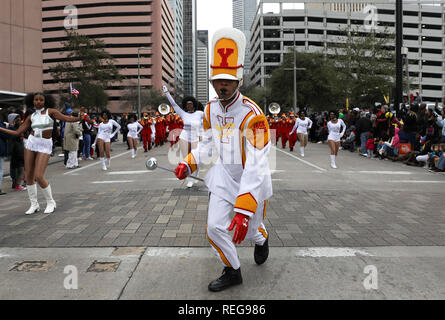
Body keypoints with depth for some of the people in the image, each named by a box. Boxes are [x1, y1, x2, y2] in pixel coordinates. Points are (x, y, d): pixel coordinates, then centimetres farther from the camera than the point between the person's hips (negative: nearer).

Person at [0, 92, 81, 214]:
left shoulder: (51, 111, -1)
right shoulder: (31, 117, 10)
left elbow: (67, 119, -12)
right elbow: (17, 132, 12)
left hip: (45, 146, -5)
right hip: (31, 143, 5)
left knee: (39, 177, -14)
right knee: (28, 175, 3)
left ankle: (50, 202, 6)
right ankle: (34, 204, 16)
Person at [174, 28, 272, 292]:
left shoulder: (252, 114, -28)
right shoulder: (211, 110, -5)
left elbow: (256, 166, -34)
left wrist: (243, 210, -40)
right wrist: (188, 164, -4)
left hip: (252, 181, -5)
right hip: (223, 176, 5)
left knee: (248, 229, 13)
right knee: (214, 228, 0)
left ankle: (262, 240, 52)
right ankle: (233, 273, 25)